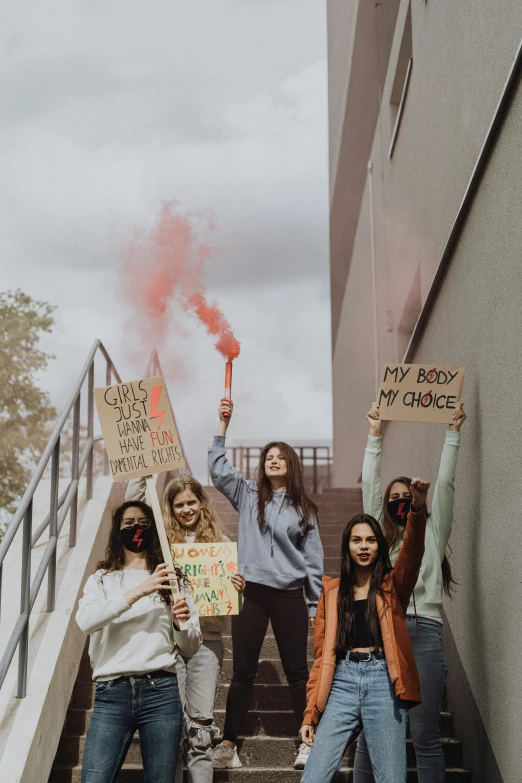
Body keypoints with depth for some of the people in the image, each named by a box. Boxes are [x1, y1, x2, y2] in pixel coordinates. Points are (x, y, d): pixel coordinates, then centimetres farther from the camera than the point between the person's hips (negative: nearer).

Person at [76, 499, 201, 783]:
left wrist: (180, 623, -9)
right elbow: (85, 621, -9)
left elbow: (190, 649, 13)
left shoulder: (170, 581, 14)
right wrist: (138, 591, -16)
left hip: (161, 691, 1)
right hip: (111, 693, -1)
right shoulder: (102, 580, 13)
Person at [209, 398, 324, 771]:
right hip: (252, 591, 0)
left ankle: (308, 742, 7)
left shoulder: (304, 508, 8)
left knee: (297, 671, 3)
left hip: (289, 595, 0)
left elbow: (314, 558, 8)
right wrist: (223, 425, -9)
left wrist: (316, 604, 5)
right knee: (243, 672, 2)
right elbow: (218, 468, -3)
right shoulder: (248, 495, 9)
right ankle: (228, 743, 7)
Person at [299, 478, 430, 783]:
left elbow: (412, 553, -12)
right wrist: (310, 713, 7)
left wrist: (418, 508, -31)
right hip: (342, 682, 2)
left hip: (383, 682, -1)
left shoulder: (393, 585, 9)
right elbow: (323, 654, 12)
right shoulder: (332, 591, 14)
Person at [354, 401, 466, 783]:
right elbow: (369, 484, 17)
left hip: (424, 632, -1)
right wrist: (375, 435, 17)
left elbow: (445, 484, 12)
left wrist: (453, 432, 12)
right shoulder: (381, 534, 19)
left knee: (425, 736, -2)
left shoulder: (432, 533, 17)